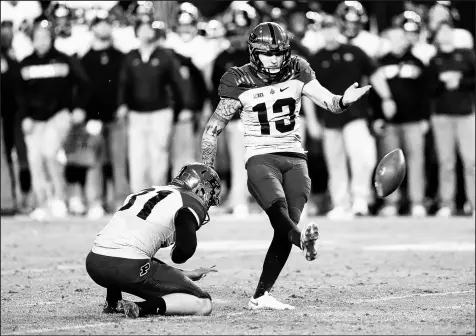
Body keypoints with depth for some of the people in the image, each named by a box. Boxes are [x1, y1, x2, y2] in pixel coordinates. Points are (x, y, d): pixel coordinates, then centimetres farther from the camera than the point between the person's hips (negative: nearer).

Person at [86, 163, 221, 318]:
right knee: (204, 304, 3)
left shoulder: (143, 193, 28)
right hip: (129, 268, -7)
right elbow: (186, 250, -4)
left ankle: (112, 303, 25)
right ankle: (142, 308, -16)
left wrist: (185, 274, 35)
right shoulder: (191, 203, 5)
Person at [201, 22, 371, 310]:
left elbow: (328, 102, -4)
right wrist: (207, 172, 1)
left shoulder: (298, 72, 4)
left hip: (295, 158, 3)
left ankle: (261, 295, -2)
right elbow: (213, 129, 3)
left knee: (285, 229, -6)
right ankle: (303, 239, -63)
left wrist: (344, 100, -28)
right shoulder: (241, 83, -4)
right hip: (260, 158, -3)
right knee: (277, 206, -33)